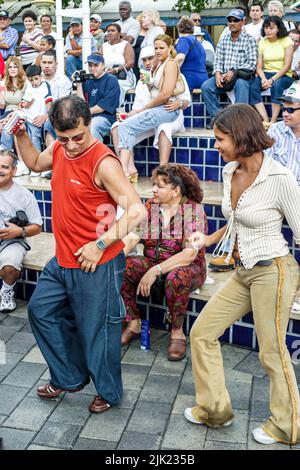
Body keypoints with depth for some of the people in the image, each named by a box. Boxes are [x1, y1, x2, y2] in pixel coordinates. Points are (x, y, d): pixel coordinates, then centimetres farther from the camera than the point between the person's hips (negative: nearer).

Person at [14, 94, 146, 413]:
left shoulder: (103, 162, -22)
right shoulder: (59, 149, 2)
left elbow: (136, 210, -26)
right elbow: (35, 163, 26)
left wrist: (100, 245, -26)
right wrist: (20, 134, 11)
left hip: (96, 266, -9)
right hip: (62, 260, 9)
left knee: (96, 329, 6)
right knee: (41, 310, 21)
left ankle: (108, 392, 31)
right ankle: (69, 377, 39)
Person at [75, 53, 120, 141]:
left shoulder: (111, 80, 4)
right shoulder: (87, 81, 19)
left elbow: (106, 105, -7)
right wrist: (78, 84, 5)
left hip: (106, 117, -5)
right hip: (87, 117, 5)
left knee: (91, 125, -36)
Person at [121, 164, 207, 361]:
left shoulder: (193, 210, -12)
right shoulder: (149, 207, 2)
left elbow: (190, 254, -22)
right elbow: (131, 238, -6)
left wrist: (155, 271, -29)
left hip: (187, 267, -5)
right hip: (152, 263, 5)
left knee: (176, 277, -38)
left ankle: (177, 332, -14)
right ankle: (134, 324, -2)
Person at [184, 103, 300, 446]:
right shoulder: (229, 172, 3)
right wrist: (209, 239, 11)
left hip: (272, 271, -8)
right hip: (243, 272, 8)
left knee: (272, 353, 7)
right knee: (201, 333, 11)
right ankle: (215, 409, 29)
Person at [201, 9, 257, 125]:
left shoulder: (249, 40, 2)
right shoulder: (223, 40, 15)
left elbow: (251, 64, -8)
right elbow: (218, 61, 10)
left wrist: (234, 72, -18)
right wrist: (218, 74, -11)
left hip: (241, 76, -4)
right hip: (223, 76, 4)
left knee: (241, 84, -38)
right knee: (206, 86, -21)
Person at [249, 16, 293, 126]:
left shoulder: (286, 41, -1)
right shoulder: (262, 43, 10)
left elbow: (287, 65, -9)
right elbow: (259, 67, 4)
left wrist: (272, 79, -20)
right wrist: (263, 79, -18)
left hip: (284, 75, -3)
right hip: (266, 74, 4)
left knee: (276, 86, -38)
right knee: (252, 87, -27)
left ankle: (273, 122, -35)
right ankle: (265, 121, -30)